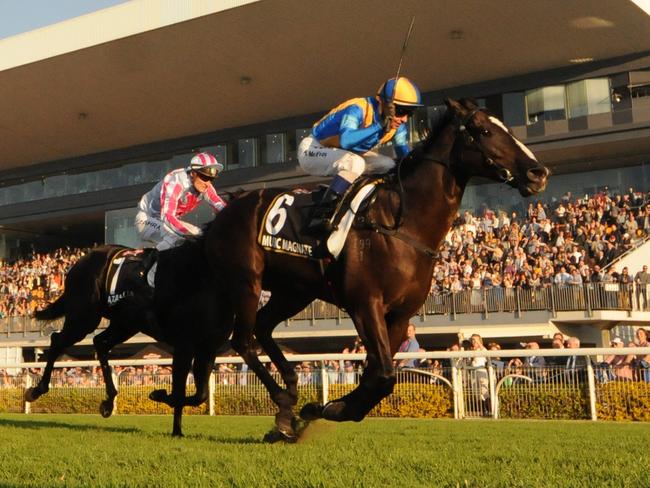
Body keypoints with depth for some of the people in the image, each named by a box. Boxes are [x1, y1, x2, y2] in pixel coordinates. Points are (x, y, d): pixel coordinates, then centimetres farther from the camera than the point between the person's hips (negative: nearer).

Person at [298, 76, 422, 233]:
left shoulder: (397, 124, -7)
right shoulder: (358, 109, -30)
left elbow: (404, 153, 2)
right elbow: (345, 140, -47)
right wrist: (379, 126, -41)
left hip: (345, 153, 8)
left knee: (389, 166, -6)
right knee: (355, 163, -35)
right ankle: (319, 217, -37)